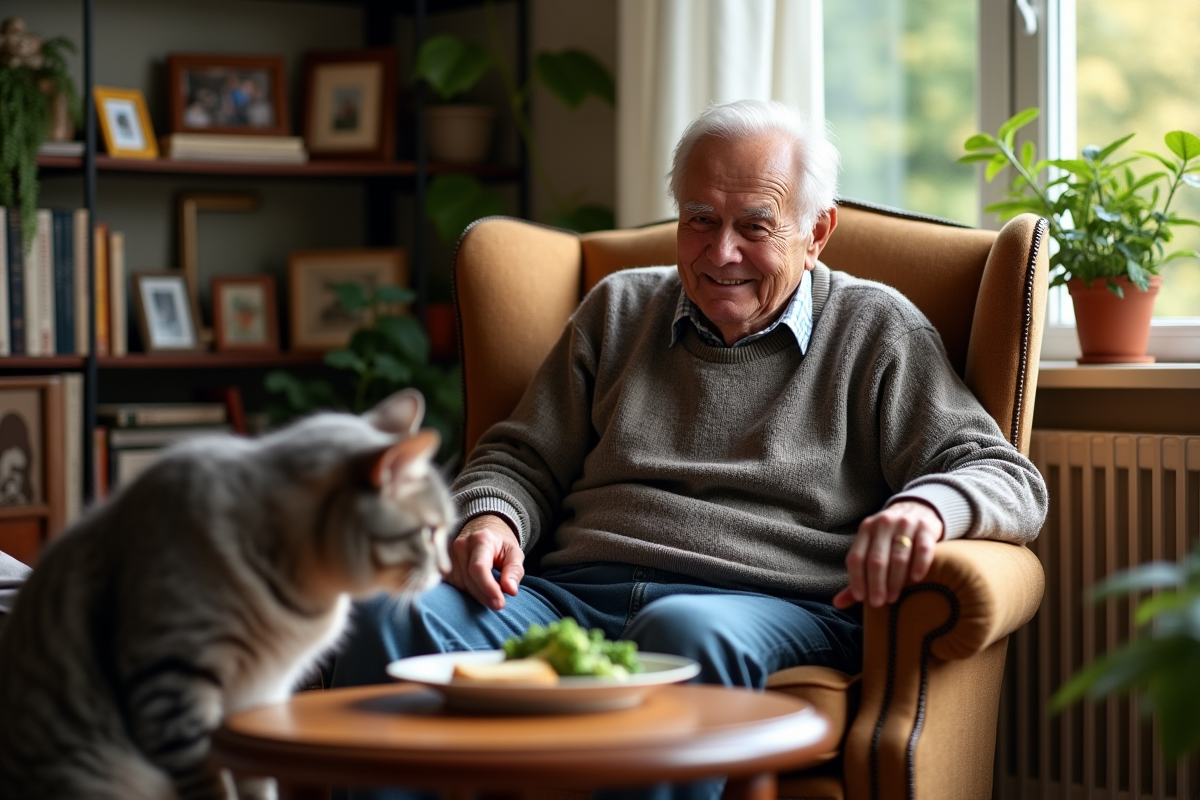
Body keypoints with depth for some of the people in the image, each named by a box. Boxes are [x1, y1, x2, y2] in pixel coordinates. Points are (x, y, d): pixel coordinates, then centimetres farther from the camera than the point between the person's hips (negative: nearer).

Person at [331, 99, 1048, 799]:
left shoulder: (877, 330, 14)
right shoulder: (619, 308, 25)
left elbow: (1010, 479, 6)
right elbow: (524, 458, 28)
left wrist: (924, 507, -19)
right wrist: (491, 519, 2)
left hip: (770, 607, -3)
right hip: (577, 593, 4)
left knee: (684, 632, -42)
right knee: (387, 616, -27)